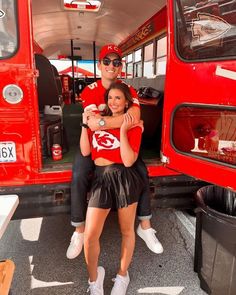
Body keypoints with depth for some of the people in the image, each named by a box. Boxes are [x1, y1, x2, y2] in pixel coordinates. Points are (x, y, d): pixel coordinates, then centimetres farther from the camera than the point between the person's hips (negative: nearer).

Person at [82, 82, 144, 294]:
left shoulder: (133, 126, 1)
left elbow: (128, 161, -11)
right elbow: (85, 151, 6)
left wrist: (123, 130, -15)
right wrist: (85, 125, 0)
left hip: (124, 178, -2)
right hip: (101, 178, 3)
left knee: (127, 230, 12)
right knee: (90, 236, -1)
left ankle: (122, 275, 37)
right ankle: (94, 277, 28)